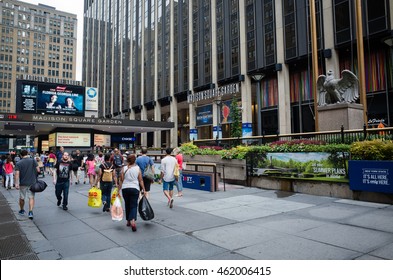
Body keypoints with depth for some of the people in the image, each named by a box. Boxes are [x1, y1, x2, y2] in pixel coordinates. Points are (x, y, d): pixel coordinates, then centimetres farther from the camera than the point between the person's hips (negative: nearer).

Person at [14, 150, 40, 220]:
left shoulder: (18, 163, -4)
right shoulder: (33, 160, -5)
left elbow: (17, 173, -13)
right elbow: (38, 170, -8)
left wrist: (16, 183, -14)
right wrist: (35, 175, 13)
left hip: (23, 183, 1)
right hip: (32, 182, -1)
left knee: (22, 198, 18)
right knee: (31, 197, 4)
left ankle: (22, 210, 35)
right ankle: (30, 212, -9)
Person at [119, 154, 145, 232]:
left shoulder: (124, 168, 0)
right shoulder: (138, 168, -1)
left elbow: (121, 181, 0)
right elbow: (141, 180, 0)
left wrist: (118, 190, 6)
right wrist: (143, 189, 6)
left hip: (125, 188, 1)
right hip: (135, 188, -1)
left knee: (127, 205, 16)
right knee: (133, 205, 0)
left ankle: (128, 221, 27)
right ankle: (132, 220, -21)